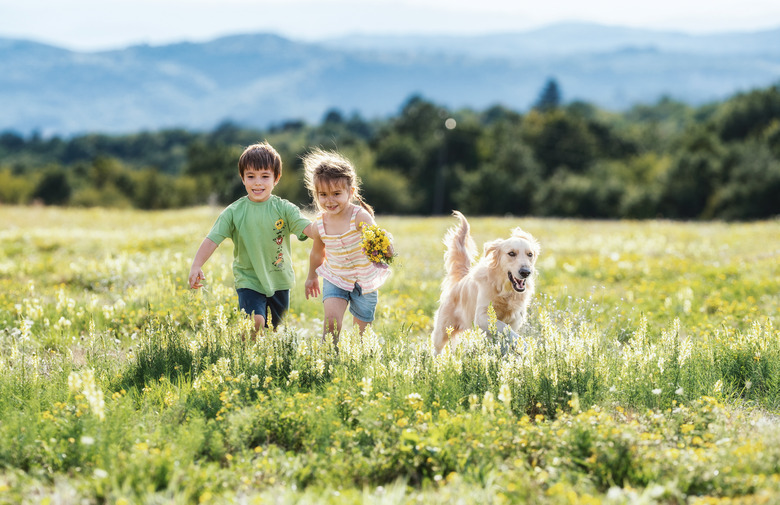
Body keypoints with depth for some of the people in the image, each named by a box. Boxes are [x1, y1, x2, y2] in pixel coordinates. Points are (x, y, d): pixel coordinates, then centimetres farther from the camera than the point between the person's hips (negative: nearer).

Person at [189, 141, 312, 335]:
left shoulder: (284, 208, -4)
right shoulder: (234, 212, -6)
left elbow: (308, 228, -15)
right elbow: (212, 239, -10)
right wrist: (196, 266, -23)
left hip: (279, 281, 2)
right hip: (249, 280, -2)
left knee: (273, 329, 12)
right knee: (256, 321, -22)